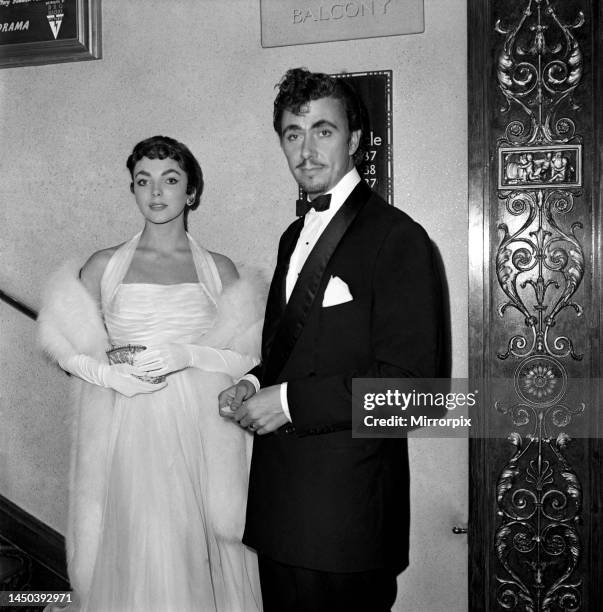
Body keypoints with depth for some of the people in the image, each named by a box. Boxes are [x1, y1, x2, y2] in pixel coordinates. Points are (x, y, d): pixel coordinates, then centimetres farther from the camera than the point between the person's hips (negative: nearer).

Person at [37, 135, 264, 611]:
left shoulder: (220, 269, 7)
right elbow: (65, 347, 9)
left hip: (201, 434, 0)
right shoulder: (104, 266, 7)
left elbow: (252, 358, 2)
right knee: (134, 558, -1)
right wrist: (107, 372, -10)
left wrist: (186, 355, -12)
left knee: (200, 555, 2)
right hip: (129, 438, 0)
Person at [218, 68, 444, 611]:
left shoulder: (396, 237, -14)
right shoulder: (295, 235, 14)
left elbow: (410, 379, -20)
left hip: (347, 502, -7)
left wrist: (289, 402, -18)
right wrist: (254, 385, 1)